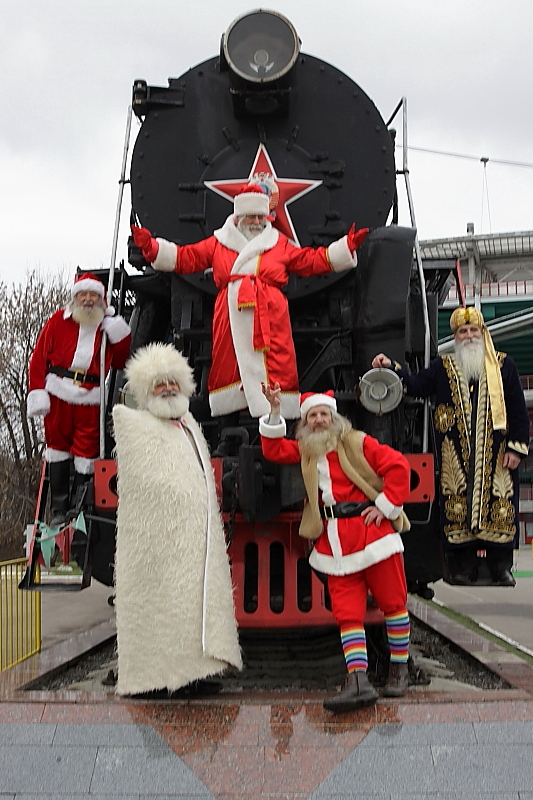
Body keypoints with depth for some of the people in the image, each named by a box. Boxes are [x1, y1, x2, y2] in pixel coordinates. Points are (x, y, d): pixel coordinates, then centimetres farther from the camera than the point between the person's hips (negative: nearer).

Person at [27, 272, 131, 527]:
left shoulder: (109, 326, 9)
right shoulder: (59, 321, 4)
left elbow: (120, 363, 8)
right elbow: (39, 358, 2)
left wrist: (121, 336, -6)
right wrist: (37, 391, -6)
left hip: (91, 400, 0)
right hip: (58, 395, 0)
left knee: (86, 452, 0)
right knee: (58, 448, 7)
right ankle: (59, 510, 16)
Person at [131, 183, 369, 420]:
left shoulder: (279, 243, 17)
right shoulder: (218, 243, 16)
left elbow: (313, 260, 17)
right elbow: (184, 258, 15)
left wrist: (347, 247, 10)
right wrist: (150, 246, 6)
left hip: (270, 317, 0)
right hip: (231, 317, 1)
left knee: (275, 366, -8)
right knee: (229, 365, 0)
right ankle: (229, 418, 8)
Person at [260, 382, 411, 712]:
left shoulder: (356, 443, -1)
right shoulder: (304, 450, 15)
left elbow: (398, 465, -7)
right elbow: (274, 450, 9)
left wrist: (386, 505, -10)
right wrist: (274, 413, 1)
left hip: (371, 531, -4)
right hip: (334, 541, 4)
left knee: (393, 601, 5)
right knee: (348, 613, -2)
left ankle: (400, 669, 21)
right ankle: (358, 681, -5)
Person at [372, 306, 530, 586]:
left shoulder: (503, 365, 10)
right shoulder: (443, 367, 14)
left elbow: (518, 410, 6)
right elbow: (417, 386, 2)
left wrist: (517, 447, -2)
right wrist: (392, 368, -13)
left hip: (495, 455, 0)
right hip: (457, 455, 1)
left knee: (499, 506, -2)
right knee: (458, 506, -2)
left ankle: (501, 567, 8)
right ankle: (464, 566, 7)